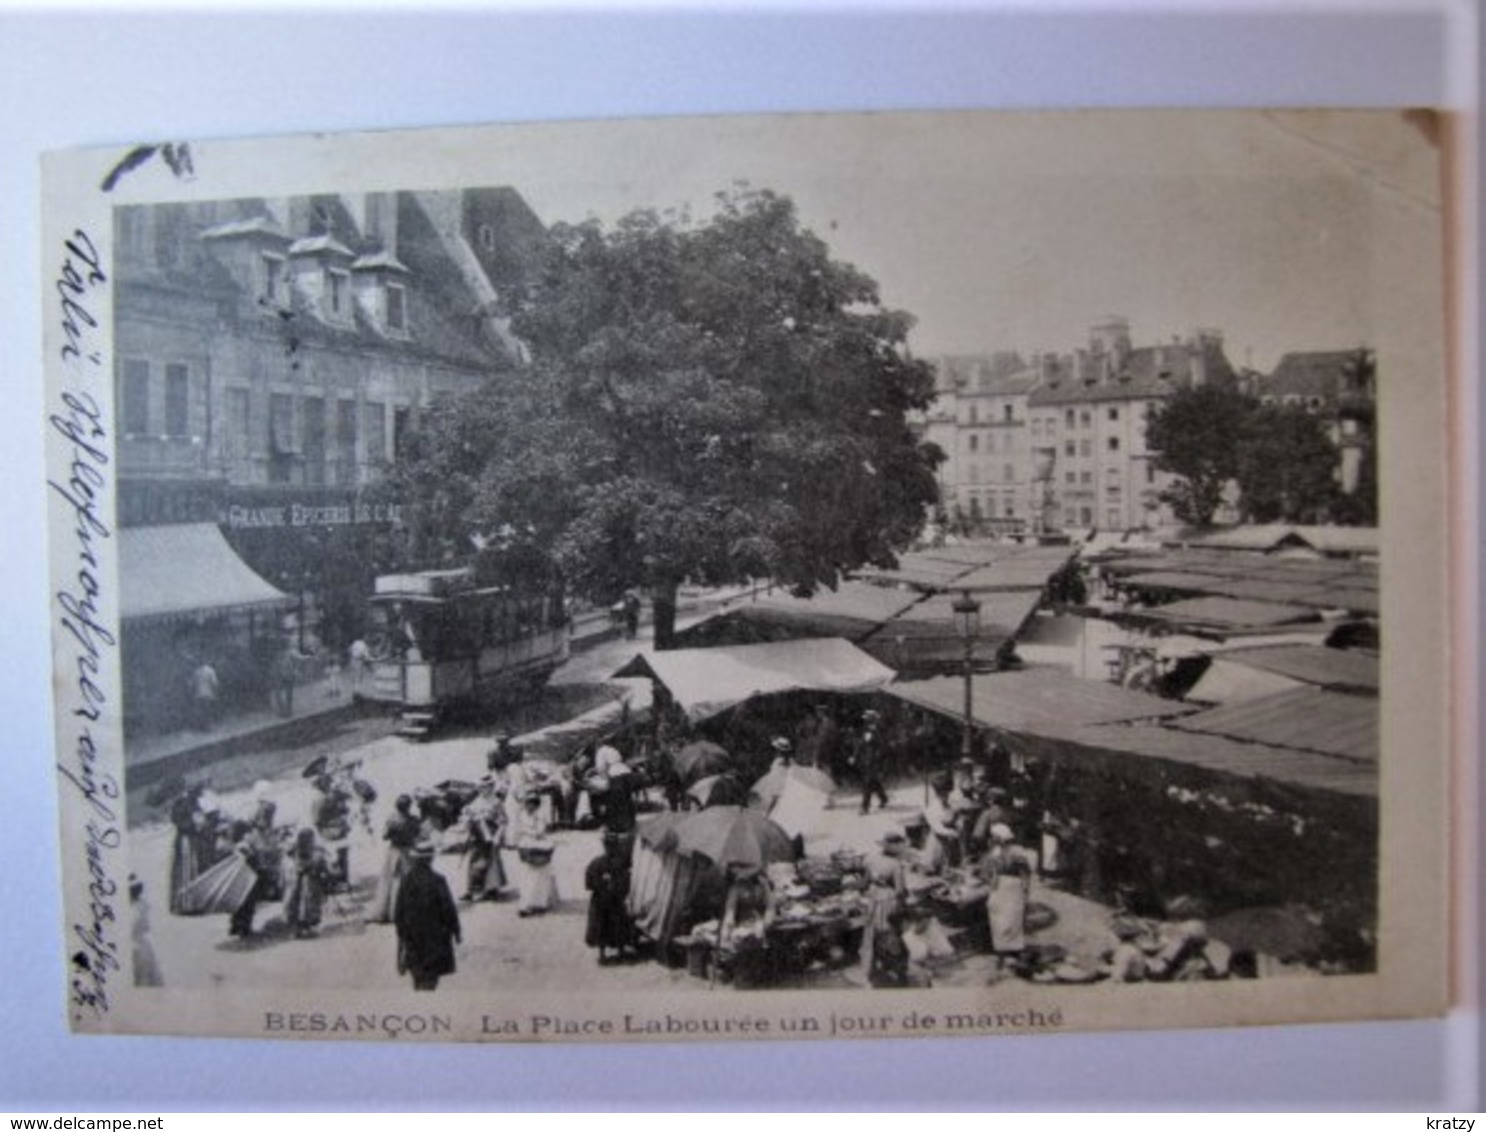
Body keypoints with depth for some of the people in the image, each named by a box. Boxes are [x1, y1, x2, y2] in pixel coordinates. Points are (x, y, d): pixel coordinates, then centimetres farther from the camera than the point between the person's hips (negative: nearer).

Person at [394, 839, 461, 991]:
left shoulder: (406, 880, -7)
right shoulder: (437, 881, -20)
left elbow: (398, 910, 0)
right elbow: (448, 910, -15)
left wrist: (401, 932, 14)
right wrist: (455, 930, -1)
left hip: (412, 937, 5)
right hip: (434, 937, -5)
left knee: (418, 975, 22)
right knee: (430, 976, 3)